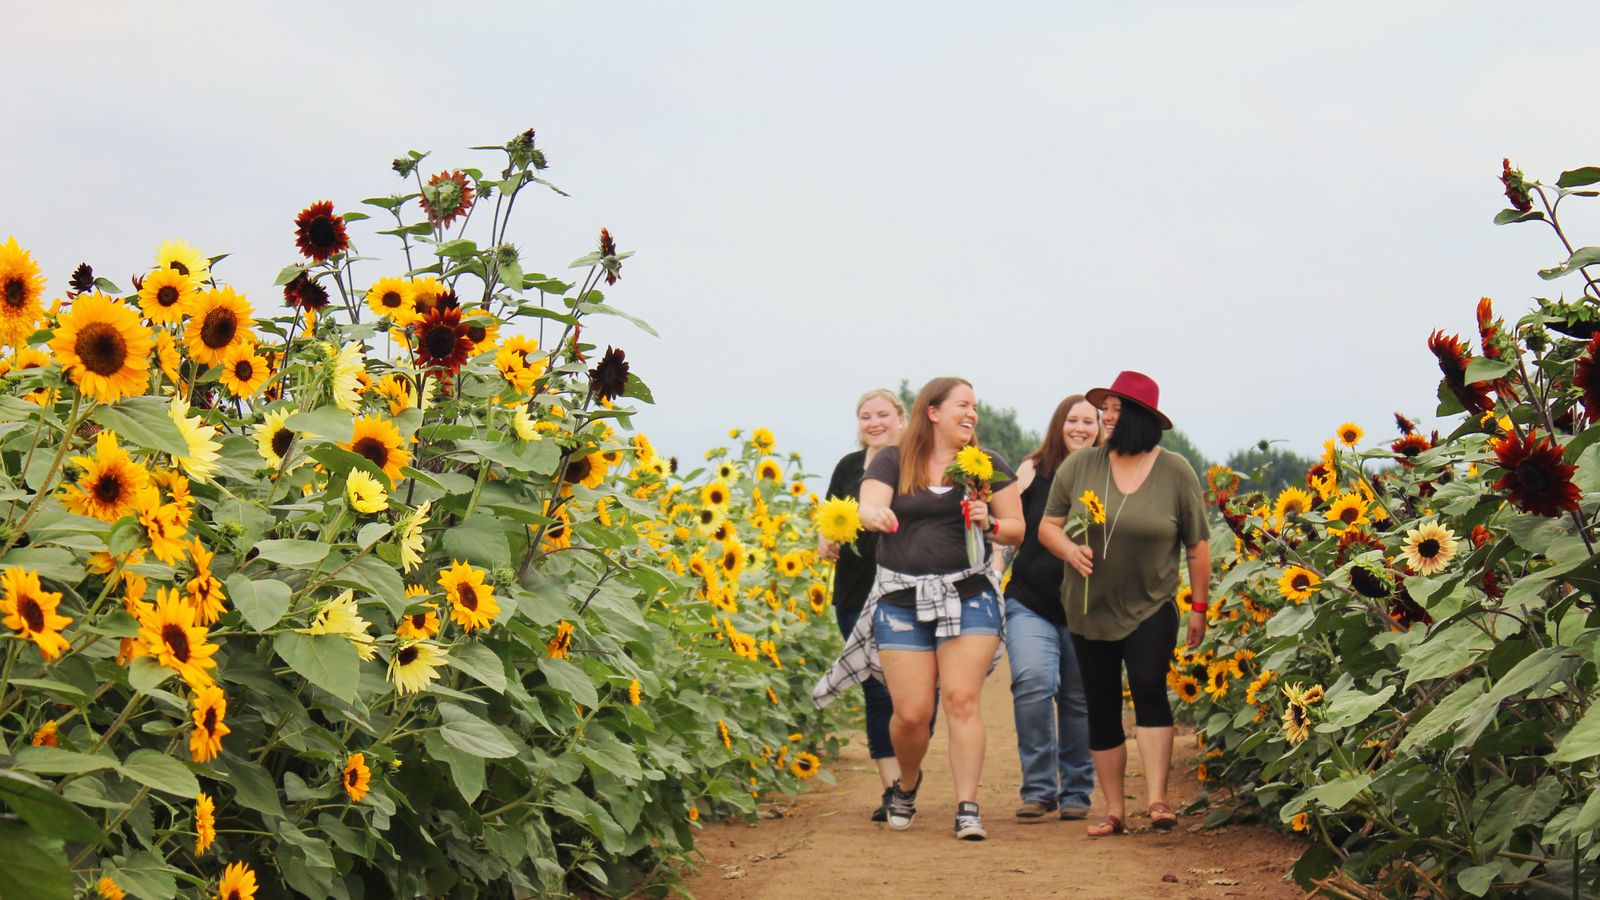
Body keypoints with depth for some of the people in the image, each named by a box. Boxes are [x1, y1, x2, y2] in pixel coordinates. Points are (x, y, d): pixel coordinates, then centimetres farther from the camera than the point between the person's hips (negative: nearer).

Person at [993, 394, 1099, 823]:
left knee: (1080, 699, 6)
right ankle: (1038, 790, -7)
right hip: (1031, 603, -1)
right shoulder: (1032, 470, 5)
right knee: (1032, 680, -19)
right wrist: (992, 578, -5)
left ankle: (1076, 792, 23)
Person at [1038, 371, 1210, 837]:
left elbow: (1198, 545, 2)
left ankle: (1158, 801, -19)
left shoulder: (1175, 471, -4)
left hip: (1151, 607, -3)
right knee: (1102, 707, 7)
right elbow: (1047, 526, 5)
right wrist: (1070, 550, -16)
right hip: (1090, 609, 3)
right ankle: (1114, 810, 17)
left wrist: (1198, 607, 2)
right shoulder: (1079, 466, -1)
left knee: (1149, 689, -19)